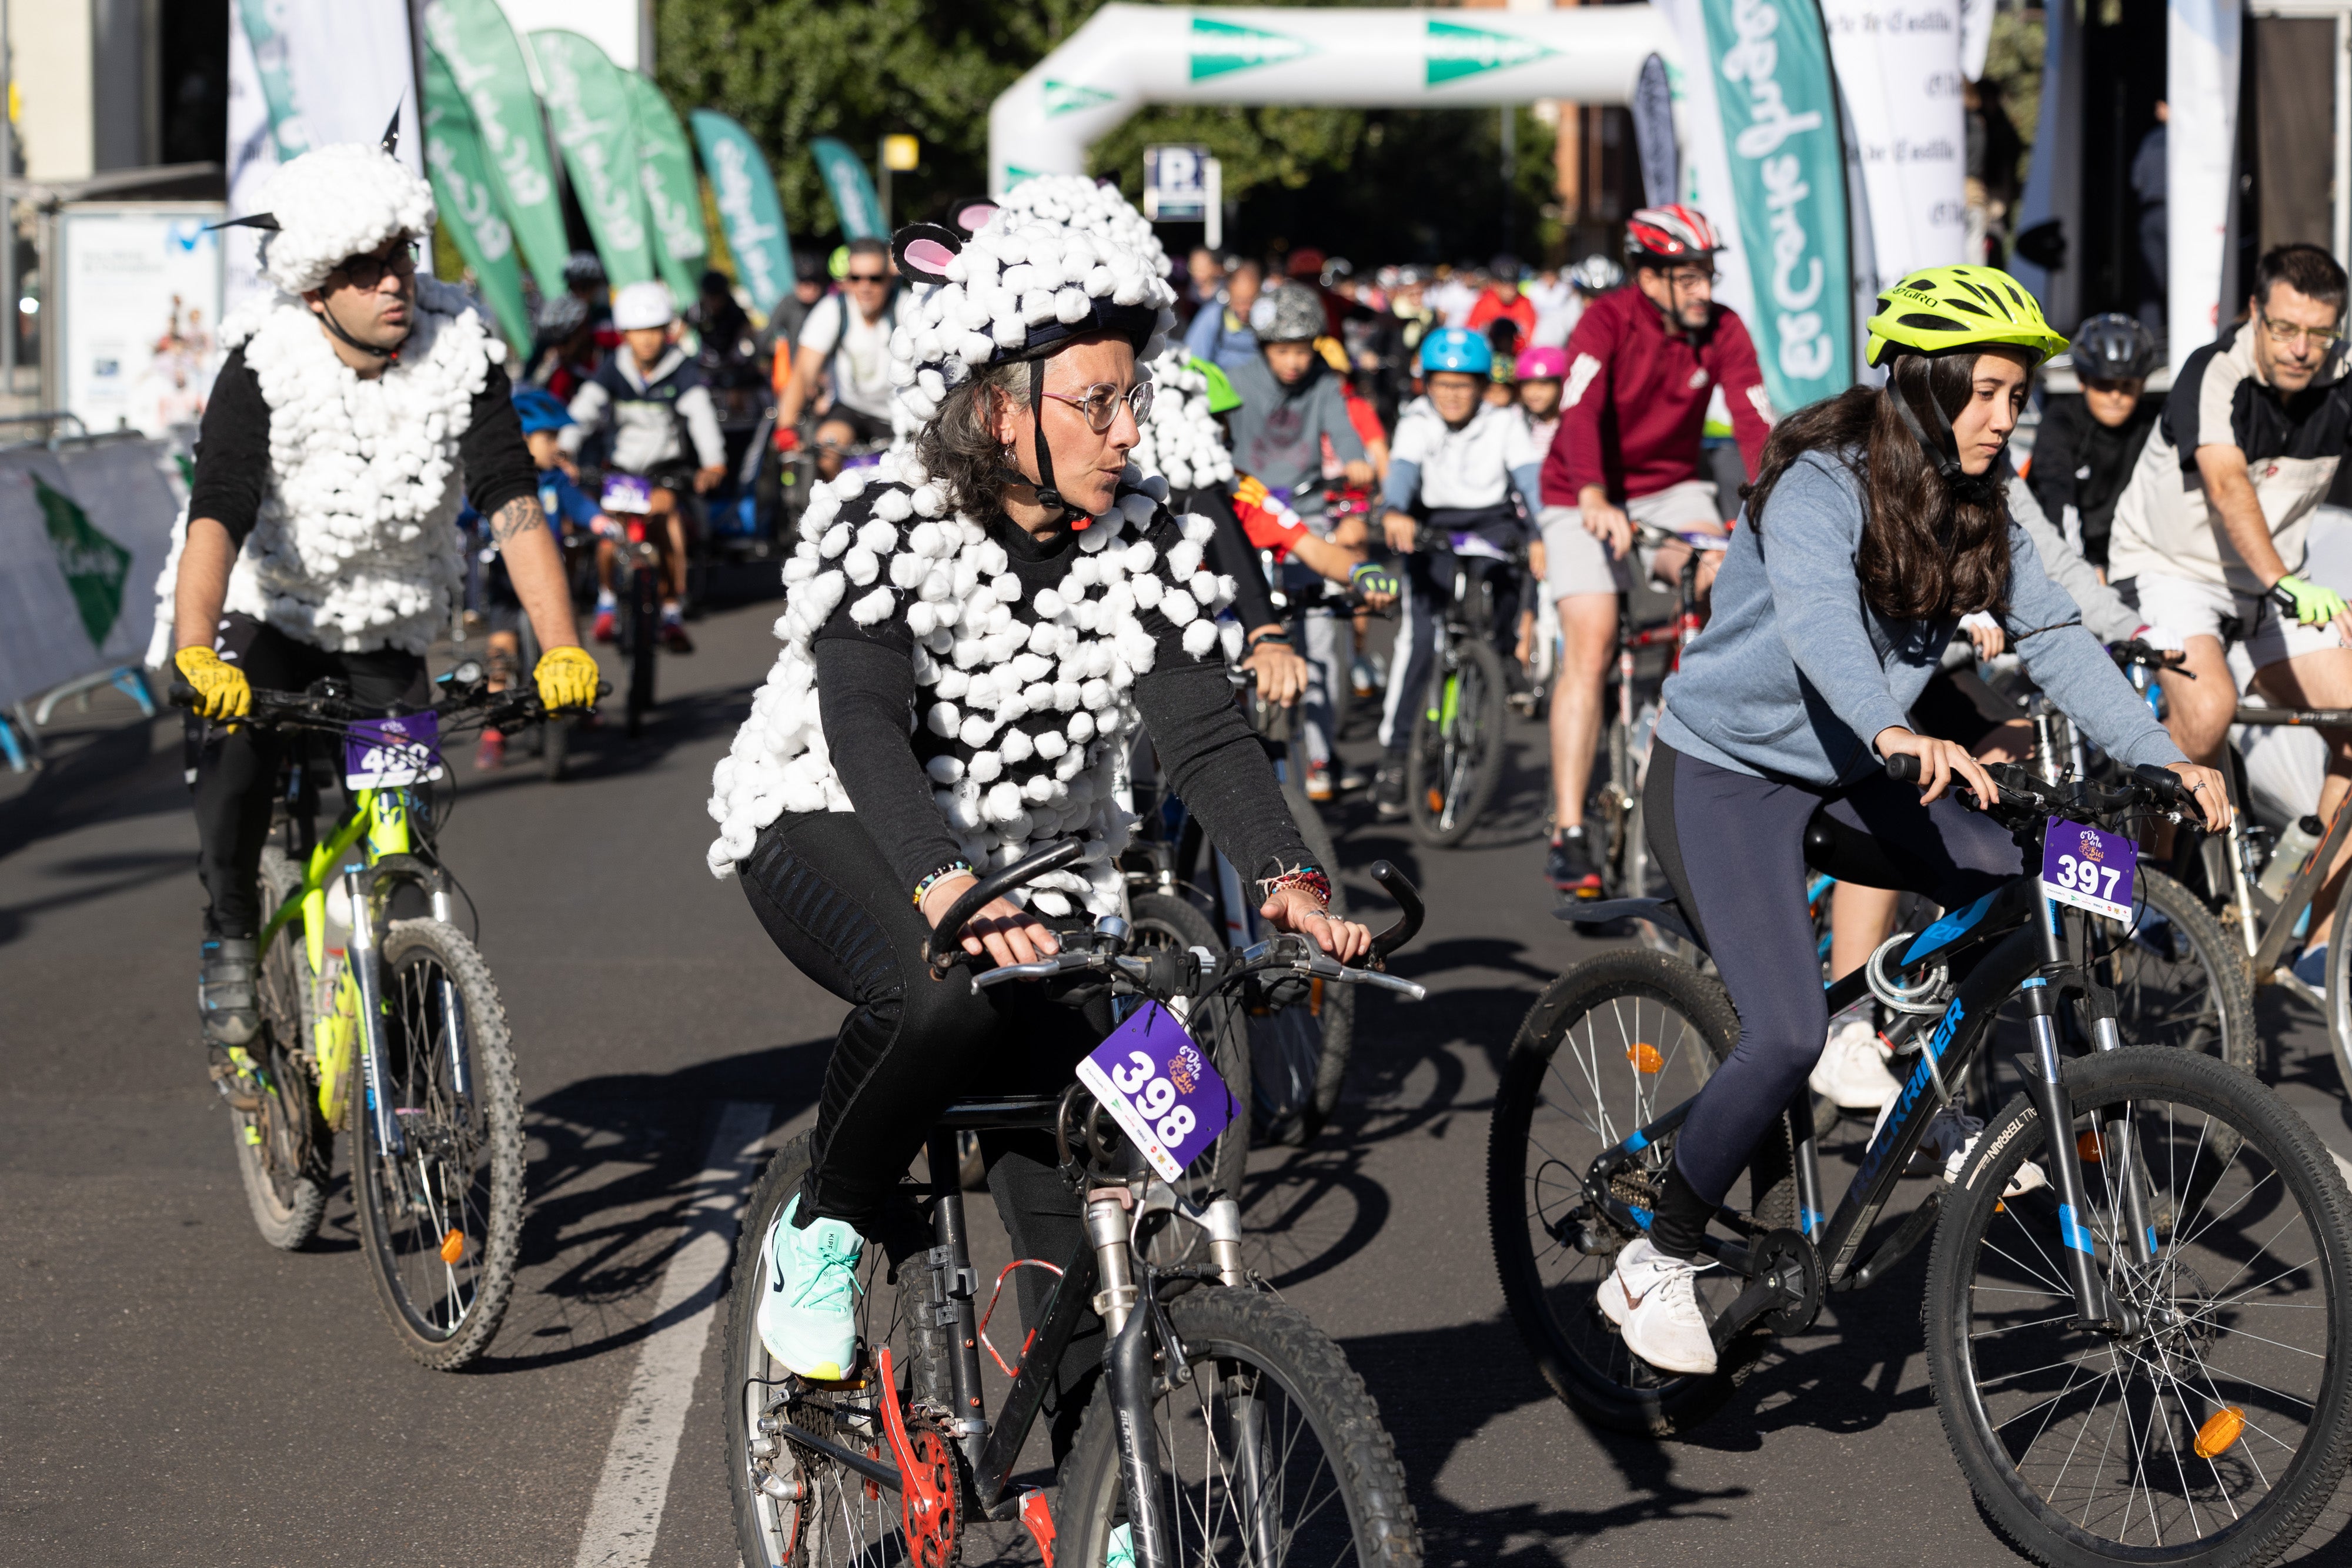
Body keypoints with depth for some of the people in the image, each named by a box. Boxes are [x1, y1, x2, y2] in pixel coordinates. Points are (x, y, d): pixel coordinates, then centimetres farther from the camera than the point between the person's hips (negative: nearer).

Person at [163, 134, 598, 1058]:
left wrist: (561, 650, -38)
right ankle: (230, 940, -10)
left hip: (388, 631, 2)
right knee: (237, 754, -31)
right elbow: (217, 516, -33)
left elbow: (514, 506, -24)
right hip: (267, 612, -2)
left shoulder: (462, 357, -17)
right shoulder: (265, 368, -22)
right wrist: (195, 655, -49)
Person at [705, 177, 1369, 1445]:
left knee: (1070, 1177, -7)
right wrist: (947, 890, -50)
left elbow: (1204, 729, -15)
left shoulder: (1143, 544, -7)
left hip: (1037, 867, 5)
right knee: (947, 997, -36)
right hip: (833, 830, -4)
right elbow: (865, 728, -33)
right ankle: (823, 1233, -11)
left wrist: (1287, 878, -34)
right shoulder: (885, 524, -20)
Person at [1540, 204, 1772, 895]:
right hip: (1589, 499, -3)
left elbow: (1755, 423, -18)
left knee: (1723, 573, -26)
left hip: (1671, 490, 4)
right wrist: (1594, 499, -50)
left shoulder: (1723, 331, -10)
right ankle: (1568, 832, -13)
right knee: (1590, 648, -16)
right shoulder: (1607, 322, -20)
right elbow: (1582, 413, -33)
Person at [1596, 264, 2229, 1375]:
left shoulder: (1971, 512, 0)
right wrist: (1898, 732, -60)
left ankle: (1951, 1131, 8)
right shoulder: (1818, 486, -23)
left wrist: (2160, 755, -20)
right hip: (1725, 772, -7)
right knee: (1788, 1037, -20)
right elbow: (1816, 619, -41)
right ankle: (1655, 1265, -5)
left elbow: (2052, 636, -6)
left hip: (1845, 770, 7)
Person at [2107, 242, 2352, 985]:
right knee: (2208, 710, -33)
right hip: (2170, 568, -5)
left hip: (2269, 582, 5)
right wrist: (2285, 582, -55)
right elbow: (2228, 485, -40)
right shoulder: (2214, 376, -25)